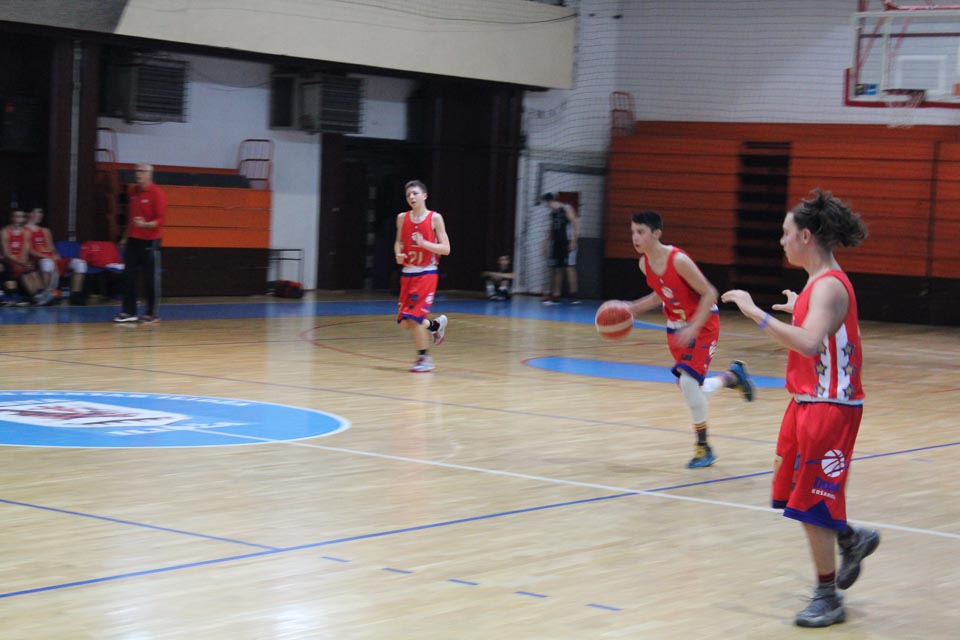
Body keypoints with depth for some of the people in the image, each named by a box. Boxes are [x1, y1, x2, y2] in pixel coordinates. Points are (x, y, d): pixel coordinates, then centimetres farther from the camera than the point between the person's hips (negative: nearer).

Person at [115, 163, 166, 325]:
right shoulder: (134, 192, 11)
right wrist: (125, 237, 23)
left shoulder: (156, 193, -9)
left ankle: (152, 314, 6)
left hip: (149, 242, -7)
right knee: (129, 276, 5)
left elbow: (161, 219, -14)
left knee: (151, 279, -1)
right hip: (133, 240, 7)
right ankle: (129, 312, 11)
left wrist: (145, 225, -29)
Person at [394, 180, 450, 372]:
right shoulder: (402, 218, 4)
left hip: (426, 274, -5)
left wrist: (424, 243, -22)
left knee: (413, 317, -14)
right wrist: (398, 254, -4)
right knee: (404, 322, 5)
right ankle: (436, 325, 34)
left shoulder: (435, 218, -8)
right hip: (407, 273, 5)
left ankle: (424, 358, 3)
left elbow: (446, 249, -8)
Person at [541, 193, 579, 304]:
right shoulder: (552, 213, 17)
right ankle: (556, 296, 8)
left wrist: (573, 241, -19)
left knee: (570, 268, -10)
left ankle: (573, 295, -11)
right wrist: (547, 245, 18)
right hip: (556, 244, 8)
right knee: (556, 270, 6)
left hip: (567, 244, -8)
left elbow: (576, 225, -12)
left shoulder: (567, 209, -6)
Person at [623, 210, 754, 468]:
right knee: (689, 388, 9)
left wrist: (692, 329, -28)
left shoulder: (678, 260, -26)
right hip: (676, 327, 8)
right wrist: (630, 309, 1)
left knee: (688, 381, -20)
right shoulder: (645, 263, -4)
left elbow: (709, 294, -22)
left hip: (703, 323, -7)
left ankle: (704, 448, -4)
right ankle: (733, 375, 39)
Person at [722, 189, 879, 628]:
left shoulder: (829, 286, -20)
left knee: (811, 502, -2)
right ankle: (852, 541, 36)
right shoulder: (819, 282, 10)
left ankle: (828, 598, 10)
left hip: (829, 407, -10)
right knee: (793, 489, 18)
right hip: (807, 402, 10)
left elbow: (809, 344, -36)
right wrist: (799, 311, 26)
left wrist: (756, 313, -34)